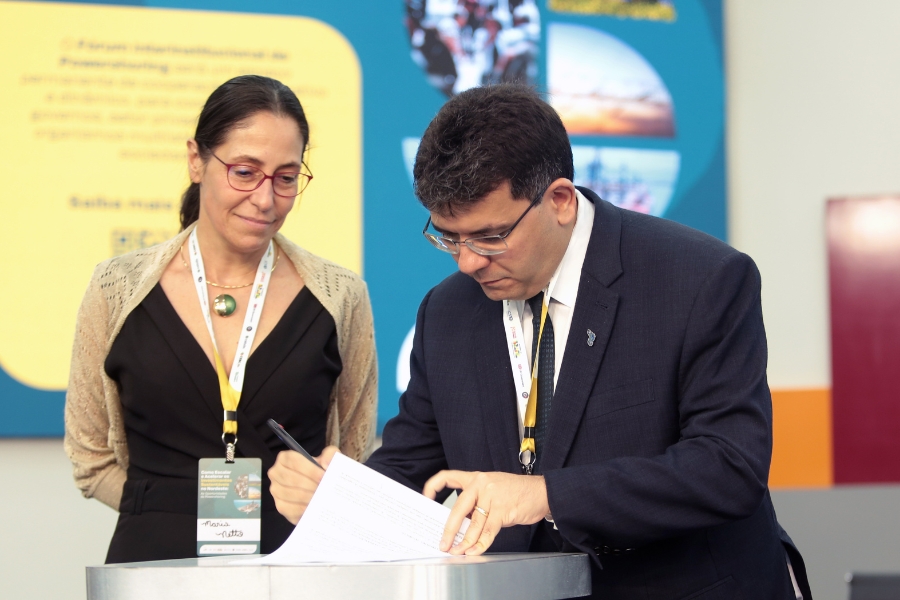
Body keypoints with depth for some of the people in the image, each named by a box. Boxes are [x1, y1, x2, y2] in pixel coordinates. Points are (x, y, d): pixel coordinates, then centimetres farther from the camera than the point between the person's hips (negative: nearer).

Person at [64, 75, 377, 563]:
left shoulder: (341, 299, 5)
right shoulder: (116, 292, 4)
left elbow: (355, 463, 12)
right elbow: (92, 460, 10)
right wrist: (169, 509, -2)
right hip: (158, 559, -1)